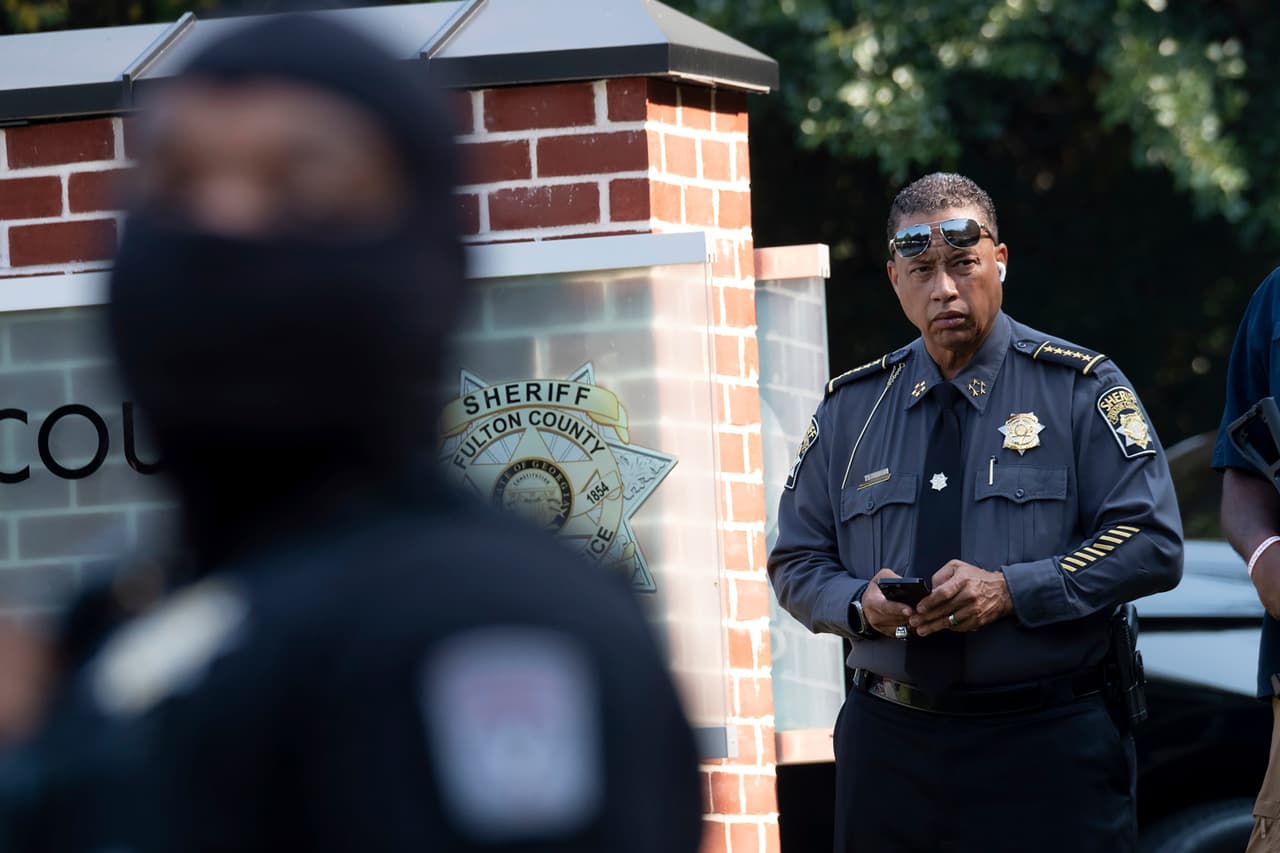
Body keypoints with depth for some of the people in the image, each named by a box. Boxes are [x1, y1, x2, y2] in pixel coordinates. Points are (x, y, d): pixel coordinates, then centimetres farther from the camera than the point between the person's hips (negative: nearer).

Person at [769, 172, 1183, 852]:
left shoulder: (1080, 389, 0)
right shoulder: (850, 409, 11)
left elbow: (1151, 546, -7)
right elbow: (797, 563, 14)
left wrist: (1011, 591, -18)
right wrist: (861, 604, -9)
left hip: (1048, 746, -3)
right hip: (888, 745, 3)